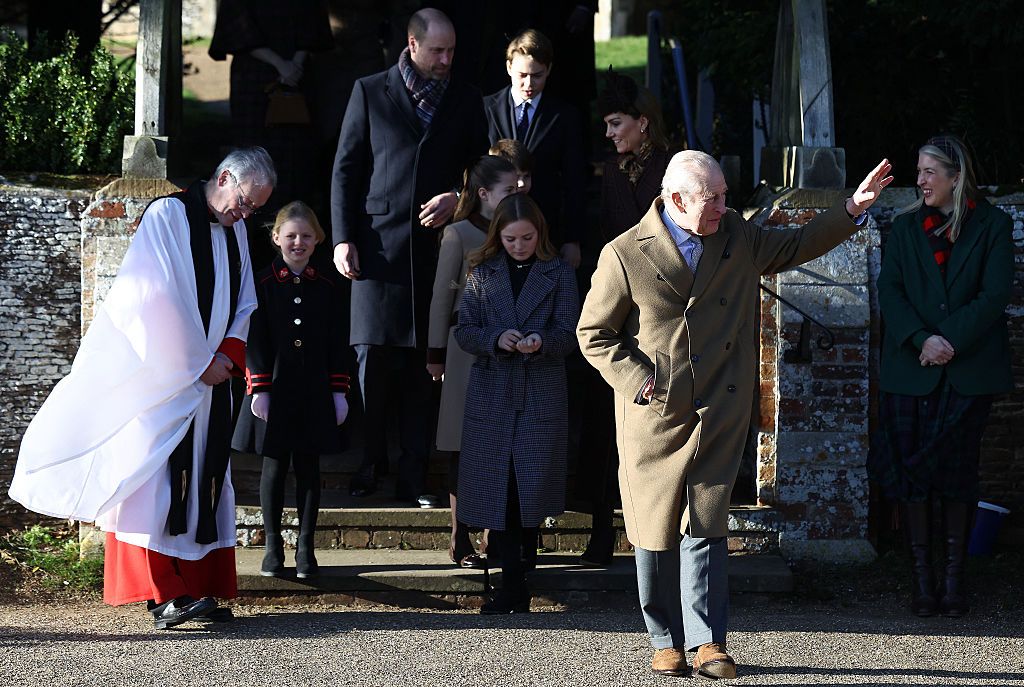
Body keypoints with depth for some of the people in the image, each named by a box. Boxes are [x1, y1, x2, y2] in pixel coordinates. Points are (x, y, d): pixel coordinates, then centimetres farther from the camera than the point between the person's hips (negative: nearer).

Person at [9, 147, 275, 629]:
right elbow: (159, 302, -15)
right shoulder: (167, 216, -9)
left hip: (210, 379, 7)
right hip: (159, 380, -7)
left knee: (205, 482, 4)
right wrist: (197, 365, -11)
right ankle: (161, 595, -14)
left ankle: (195, 588, 5)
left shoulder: (235, 231, 13)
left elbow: (244, 306, 15)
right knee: (154, 478, -11)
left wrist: (228, 357, -4)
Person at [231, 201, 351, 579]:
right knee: (274, 466, 4)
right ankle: (272, 547, 12)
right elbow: (254, 339, -3)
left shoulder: (326, 286, 5)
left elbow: (335, 343, 7)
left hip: (314, 392, 2)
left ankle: (306, 547, 12)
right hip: (274, 389, -2)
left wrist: (339, 391, 3)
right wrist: (259, 389, -10)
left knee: (309, 467, 6)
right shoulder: (262, 283, -2)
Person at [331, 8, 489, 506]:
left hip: (436, 246, 1)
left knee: (424, 366, 0)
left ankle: (413, 476, 3)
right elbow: (346, 169, 7)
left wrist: (459, 199, -4)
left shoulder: (466, 102, 13)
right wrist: (343, 238, -1)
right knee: (373, 358, -4)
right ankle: (370, 462, 8)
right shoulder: (370, 93, 8)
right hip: (379, 245, -1)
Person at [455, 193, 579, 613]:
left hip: (542, 397, -1)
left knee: (532, 493, -3)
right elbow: (464, 331, 5)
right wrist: (495, 339, -15)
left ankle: (518, 584, 14)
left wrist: (540, 343, -21)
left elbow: (569, 335, 0)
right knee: (497, 492, -2)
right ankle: (513, 586, 2)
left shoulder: (559, 275, 4)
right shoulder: (482, 273, 8)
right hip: (491, 394, 2)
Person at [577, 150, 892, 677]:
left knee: (705, 527, -2)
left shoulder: (737, 239, 6)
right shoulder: (625, 255, -7)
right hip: (654, 418, -2)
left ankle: (707, 641, -1)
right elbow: (594, 334, 0)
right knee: (656, 531, 5)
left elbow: (796, 246, 21)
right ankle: (667, 640, 16)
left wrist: (853, 208, 11)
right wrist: (638, 380, -11)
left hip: (718, 416, 2)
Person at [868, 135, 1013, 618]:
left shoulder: (993, 227, 3)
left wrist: (949, 340, -15)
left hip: (967, 371, -2)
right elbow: (889, 289, 1)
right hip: (911, 370, 2)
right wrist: (921, 339, -14)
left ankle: (953, 577, 7)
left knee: (957, 473, 1)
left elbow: (994, 295, -6)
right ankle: (922, 577, 4)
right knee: (909, 469, -2)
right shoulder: (906, 227, 11)